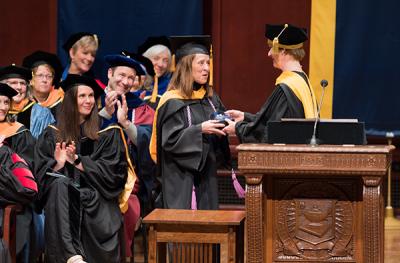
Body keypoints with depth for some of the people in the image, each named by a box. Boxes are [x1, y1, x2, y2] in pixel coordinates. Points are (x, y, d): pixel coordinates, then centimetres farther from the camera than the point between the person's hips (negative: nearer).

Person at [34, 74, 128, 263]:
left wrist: (78, 161, -8)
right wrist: (58, 164, -13)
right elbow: (41, 175, 8)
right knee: (59, 185, -36)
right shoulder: (52, 135, 15)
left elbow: (112, 172, 1)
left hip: (96, 198, 0)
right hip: (62, 198, 1)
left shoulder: (108, 134, 12)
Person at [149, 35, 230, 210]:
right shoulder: (172, 102, -9)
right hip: (181, 176, -7)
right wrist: (200, 130, -23)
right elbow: (170, 139, -16)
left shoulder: (210, 98, 12)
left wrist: (224, 126, -3)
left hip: (207, 173, 7)